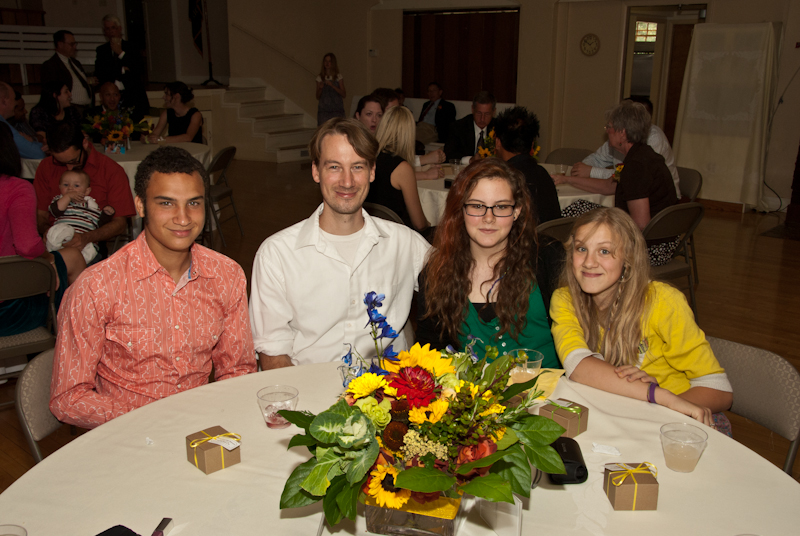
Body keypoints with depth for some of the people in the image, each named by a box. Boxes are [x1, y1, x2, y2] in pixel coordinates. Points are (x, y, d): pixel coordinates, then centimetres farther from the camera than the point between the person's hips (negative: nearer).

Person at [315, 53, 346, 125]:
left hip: (336, 110, -1)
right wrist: (320, 88, -8)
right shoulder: (320, 78, 11)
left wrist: (332, 85, -12)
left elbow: (344, 94, -2)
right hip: (323, 110, 1)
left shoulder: (338, 77, 6)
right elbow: (318, 97, 12)